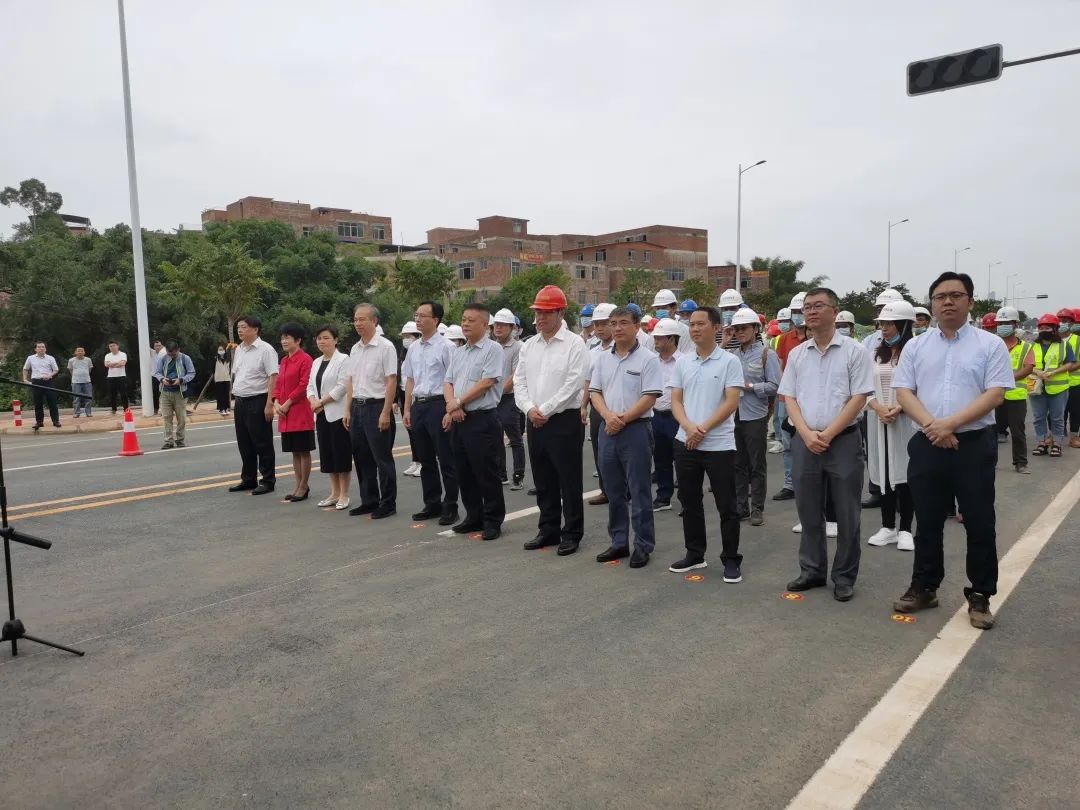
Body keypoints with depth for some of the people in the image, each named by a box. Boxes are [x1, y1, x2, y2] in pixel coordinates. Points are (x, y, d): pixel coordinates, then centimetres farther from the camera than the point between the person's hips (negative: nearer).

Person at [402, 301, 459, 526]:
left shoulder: (446, 347, -9)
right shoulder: (413, 348, 12)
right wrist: (407, 409, 15)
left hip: (438, 405, -7)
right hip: (418, 406, 7)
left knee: (445, 459, 0)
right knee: (426, 459, 14)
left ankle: (450, 507, 10)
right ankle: (432, 504, 25)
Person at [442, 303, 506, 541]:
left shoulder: (493, 350, -6)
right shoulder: (457, 352, 16)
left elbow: (486, 383, -15)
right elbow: (448, 382, 12)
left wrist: (458, 402, -11)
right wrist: (451, 406, -7)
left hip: (482, 420, -7)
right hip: (458, 420, 8)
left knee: (486, 474, -2)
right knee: (464, 473, 13)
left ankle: (493, 521, 9)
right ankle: (473, 517, 25)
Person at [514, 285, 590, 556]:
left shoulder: (574, 345, -7)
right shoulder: (529, 346, 11)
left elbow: (573, 384, -15)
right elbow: (519, 382, 8)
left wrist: (545, 411, -14)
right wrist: (530, 409, -8)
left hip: (564, 421, -6)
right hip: (535, 422, 6)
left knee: (569, 481, 1)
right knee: (543, 481, 14)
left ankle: (572, 534, 13)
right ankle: (548, 530, 26)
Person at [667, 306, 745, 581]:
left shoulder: (729, 362, -5)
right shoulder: (682, 362, 8)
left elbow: (732, 402, -11)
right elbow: (676, 401, 5)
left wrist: (704, 429, -16)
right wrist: (689, 428, -12)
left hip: (719, 445, -5)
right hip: (685, 443, 5)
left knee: (727, 506, 3)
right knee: (689, 502, 13)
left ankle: (731, 560, 15)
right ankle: (695, 554, 27)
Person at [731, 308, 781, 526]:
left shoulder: (767, 354, -4)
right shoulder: (732, 356, 8)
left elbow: (775, 385, -8)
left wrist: (751, 386, -15)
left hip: (755, 416, -4)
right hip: (734, 416, 4)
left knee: (757, 465, 6)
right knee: (738, 464, 11)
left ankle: (757, 509, 15)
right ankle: (740, 506, 20)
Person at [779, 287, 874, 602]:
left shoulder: (854, 351, -3)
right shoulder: (797, 354, 9)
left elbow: (858, 398, -8)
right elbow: (789, 398, 7)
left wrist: (828, 434, -13)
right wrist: (807, 434, -8)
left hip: (843, 441, -4)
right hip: (804, 441, 4)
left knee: (846, 515, 4)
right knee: (808, 512, 11)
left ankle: (844, 577, 16)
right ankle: (812, 570, 25)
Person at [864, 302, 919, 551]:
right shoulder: (876, 353, 10)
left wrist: (897, 409, -19)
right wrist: (879, 408, -9)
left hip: (905, 421, -5)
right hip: (879, 421, 5)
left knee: (904, 474, 0)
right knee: (884, 473, 9)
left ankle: (905, 530, 10)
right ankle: (888, 527, 18)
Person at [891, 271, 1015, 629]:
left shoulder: (990, 344, 0)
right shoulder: (916, 346, 7)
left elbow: (995, 394, -8)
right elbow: (903, 391, 1)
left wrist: (950, 423, -18)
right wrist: (931, 426, -14)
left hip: (974, 444, -2)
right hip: (926, 445, 2)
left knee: (979, 524, 5)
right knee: (927, 522, 11)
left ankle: (980, 596, 18)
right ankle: (924, 587, 24)